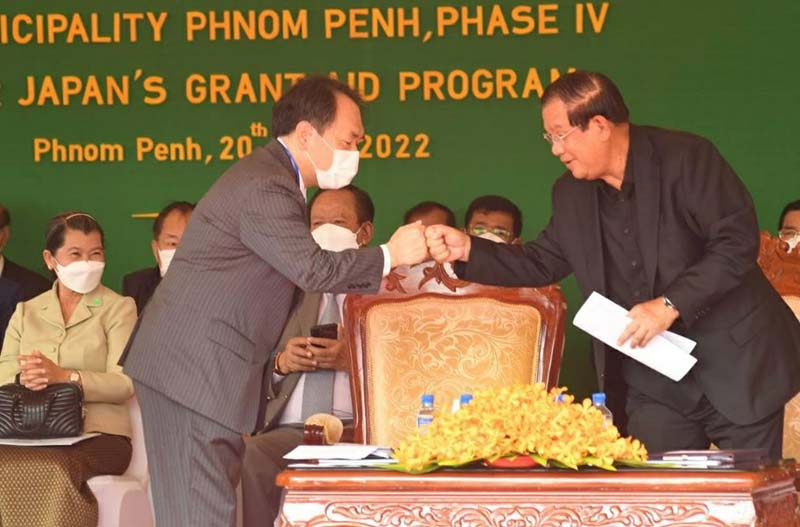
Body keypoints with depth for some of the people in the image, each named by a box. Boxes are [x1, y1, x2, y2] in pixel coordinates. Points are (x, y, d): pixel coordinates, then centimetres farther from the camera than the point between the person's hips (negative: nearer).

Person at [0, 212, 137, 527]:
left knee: (54, 470, -37)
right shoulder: (26, 312, 21)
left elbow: (125, 383, -7)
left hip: (98, 434, -3)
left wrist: (64, 376, -23)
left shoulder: (119, 308, 8)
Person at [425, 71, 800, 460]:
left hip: (737, 367, -5)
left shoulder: (686, 158, -13)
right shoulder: (572, 194, 7)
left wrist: (670, 305, -23)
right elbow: (541, 263, 16)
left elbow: (739, 241, -17)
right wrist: (467, 249, 1)